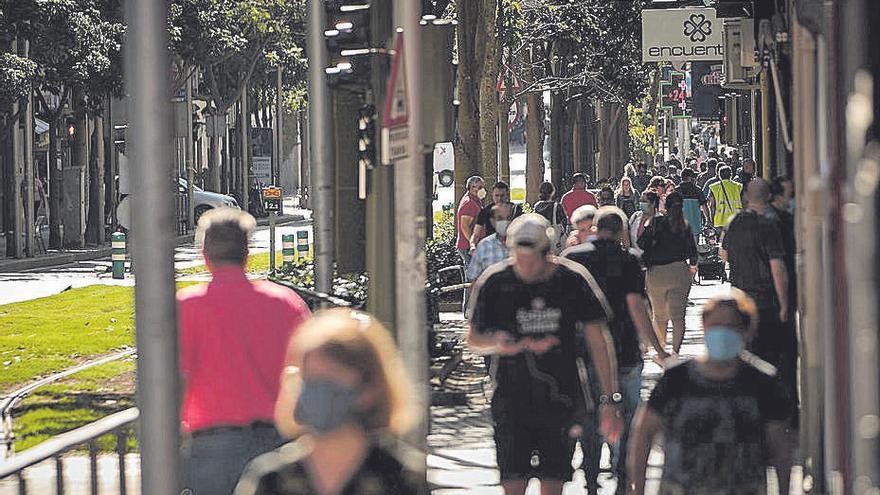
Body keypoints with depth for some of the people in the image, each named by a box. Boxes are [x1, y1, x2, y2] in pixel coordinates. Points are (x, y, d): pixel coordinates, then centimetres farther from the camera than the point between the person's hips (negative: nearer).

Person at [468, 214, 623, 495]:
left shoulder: (573, 280, -4)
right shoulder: (494, 283, -4)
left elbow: (597, 340, 1)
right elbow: (474, 339, 7)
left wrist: (609, 399, -4)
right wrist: (500, 343, -15)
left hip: (561, 403, 0)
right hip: (512, 402, 0)